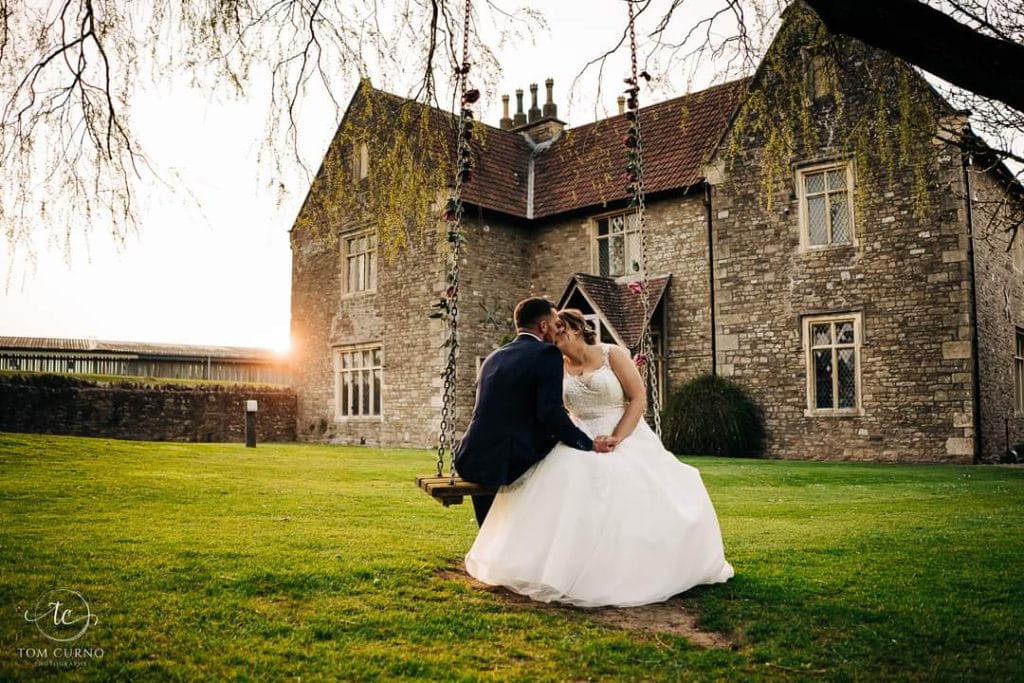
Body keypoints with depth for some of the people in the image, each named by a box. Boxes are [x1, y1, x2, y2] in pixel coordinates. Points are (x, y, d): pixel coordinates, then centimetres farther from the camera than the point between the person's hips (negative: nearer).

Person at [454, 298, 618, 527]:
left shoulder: (493, 357, 18)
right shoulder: (547, 354, -5)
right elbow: (551, 412, -18)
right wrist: (590, 445, -8)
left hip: (472, 462, 7)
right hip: (511, 465, -7)